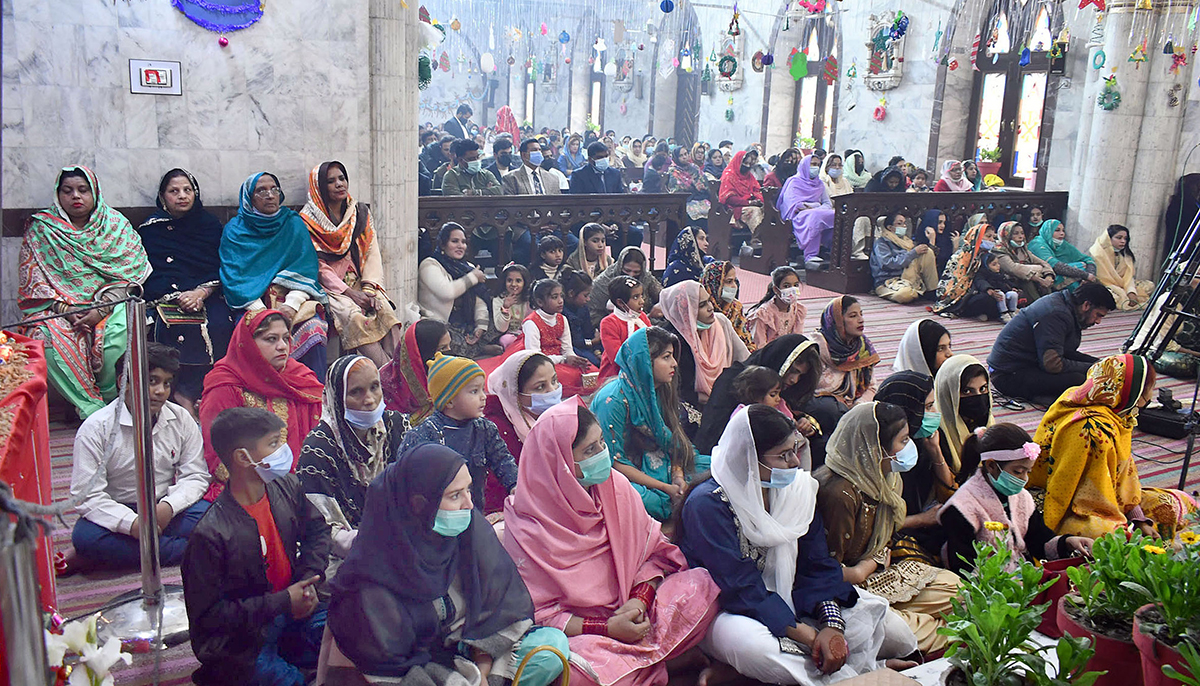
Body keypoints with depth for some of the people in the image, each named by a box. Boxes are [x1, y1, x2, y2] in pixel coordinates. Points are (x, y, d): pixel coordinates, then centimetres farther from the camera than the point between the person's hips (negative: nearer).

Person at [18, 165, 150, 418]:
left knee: (121, 328, -35)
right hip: (57, 308, 1)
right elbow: (32, 279, 2)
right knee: (47, 336, -32)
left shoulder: (116, 224, 7)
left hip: (109, 304, -1)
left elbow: (129, 274, -1)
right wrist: (64, 308, -14)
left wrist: (102, 309, -15)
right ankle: (91, 409, -24)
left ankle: (110, 400, -14)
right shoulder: (40, 230, 8)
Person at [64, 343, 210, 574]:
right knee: (86, 536, -35)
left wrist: (168, 506, -21)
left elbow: (195, 475, -1)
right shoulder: (96, 428, -10)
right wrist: (132, 523, -30)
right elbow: (86, 495, -16)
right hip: (118, 514, -2)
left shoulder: (181, 419, -1)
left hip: (165, 511, 2)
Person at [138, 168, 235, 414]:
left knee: (219, 325, -29)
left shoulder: (210, 225, 14)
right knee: (167, 329, -31)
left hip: (206, 298, 0)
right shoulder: (151, 228, 14)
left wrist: (200, 293, -9)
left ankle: (186, 393, -21)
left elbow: (220, 271, 9)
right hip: (164, 300, 0)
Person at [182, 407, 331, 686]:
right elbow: (206, 615, -16)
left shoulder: (287, 488, -4)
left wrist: (309, 580, -2)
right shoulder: (210, 535, -22)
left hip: (293, 609, 5)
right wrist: (282, 602, -18)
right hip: (240, 640, -5)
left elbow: (317, 530, 15)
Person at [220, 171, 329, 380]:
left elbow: (307, 269, 4)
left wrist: (292, 304, -14)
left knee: (313, 326, -30)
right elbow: (233, 277, -1)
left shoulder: (294, 224, 13)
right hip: (252, 302, -1)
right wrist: (260, 311, -17)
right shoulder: (234, 230, 9)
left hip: (293, 297, 1)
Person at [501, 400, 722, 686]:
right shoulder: (527, 529, -16)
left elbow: (655, 549, 5)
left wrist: (641, 598, -15)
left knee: (701, 584, -15)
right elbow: (535, 614, -13)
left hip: (630, 611, 5)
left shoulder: (616, 486, -2)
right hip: (577, 632, -4)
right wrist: (607, 628, -21)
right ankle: (654, 663, -8)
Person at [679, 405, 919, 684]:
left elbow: (817, 565, -4)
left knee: (897, 634, -5)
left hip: (789, 601, 5)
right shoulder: (708, 503, -21)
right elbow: (740, 587, -25)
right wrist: (810, 637, -29)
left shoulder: (798, 487, -2)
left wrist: (832, 625, -23)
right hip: (728, 609, -5)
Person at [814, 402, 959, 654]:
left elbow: (885, 543, 9)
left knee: (954, 586, 4)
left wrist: (867, 567, -9)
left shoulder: (888, 480, 3)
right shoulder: (841, 493, -28)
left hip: (878, 573, 10)